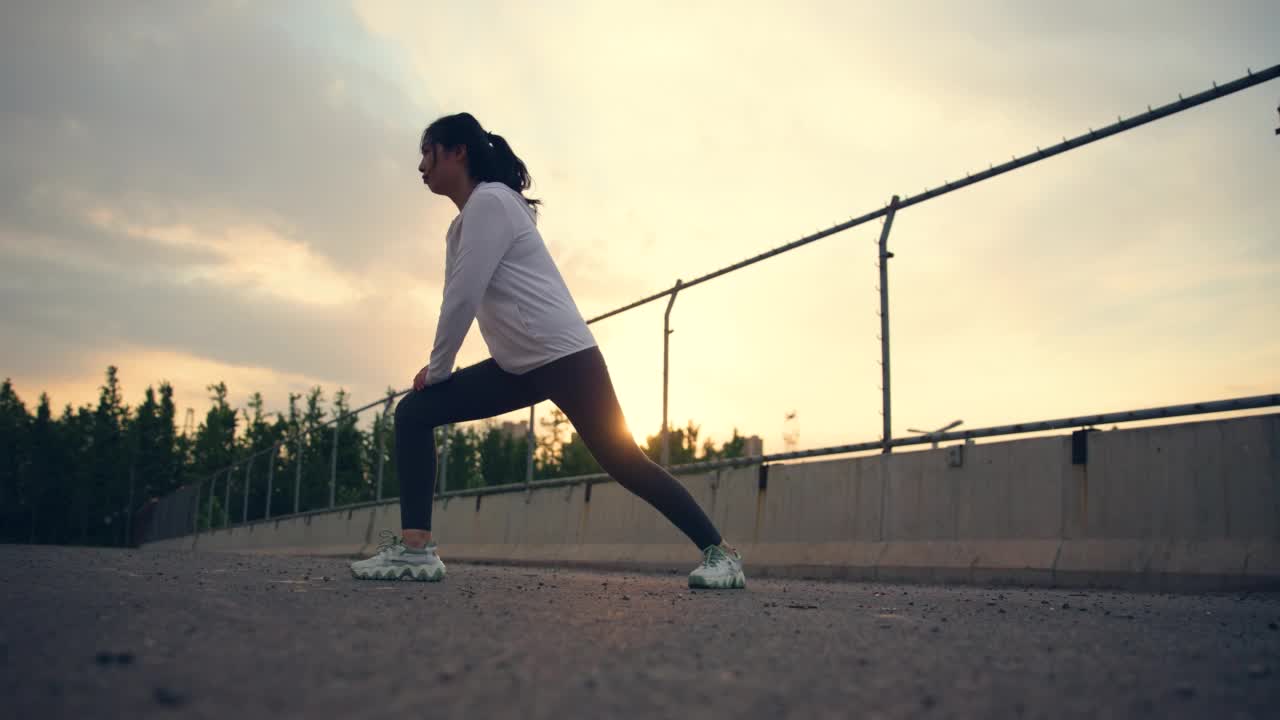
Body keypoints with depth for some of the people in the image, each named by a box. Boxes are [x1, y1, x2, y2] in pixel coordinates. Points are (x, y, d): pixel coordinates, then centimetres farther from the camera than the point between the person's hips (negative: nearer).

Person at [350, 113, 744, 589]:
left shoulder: (490, 201, -12)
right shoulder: (464, 221, 18)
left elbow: (464, 297, -16)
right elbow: (460, 299, 16)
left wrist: (436, 369, -6)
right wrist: (436, 368, 7)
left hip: (564, 355, -10)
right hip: (517, 365, 10)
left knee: (623, 461, -8)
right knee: (413, 413, 1)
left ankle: (720, 553, 5)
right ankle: (415, 549, -4)